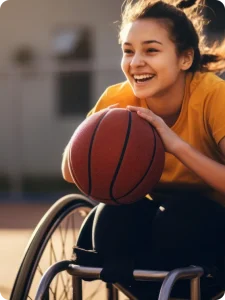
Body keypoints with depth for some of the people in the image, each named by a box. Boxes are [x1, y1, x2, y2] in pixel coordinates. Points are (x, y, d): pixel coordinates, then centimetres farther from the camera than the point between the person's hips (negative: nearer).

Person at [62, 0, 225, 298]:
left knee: (180, 214, -34)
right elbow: (71, 174, -4)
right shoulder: (119, 99, -12)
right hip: (157, 220, 4)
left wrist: (176, 144, -41)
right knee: (112, 218, -27)